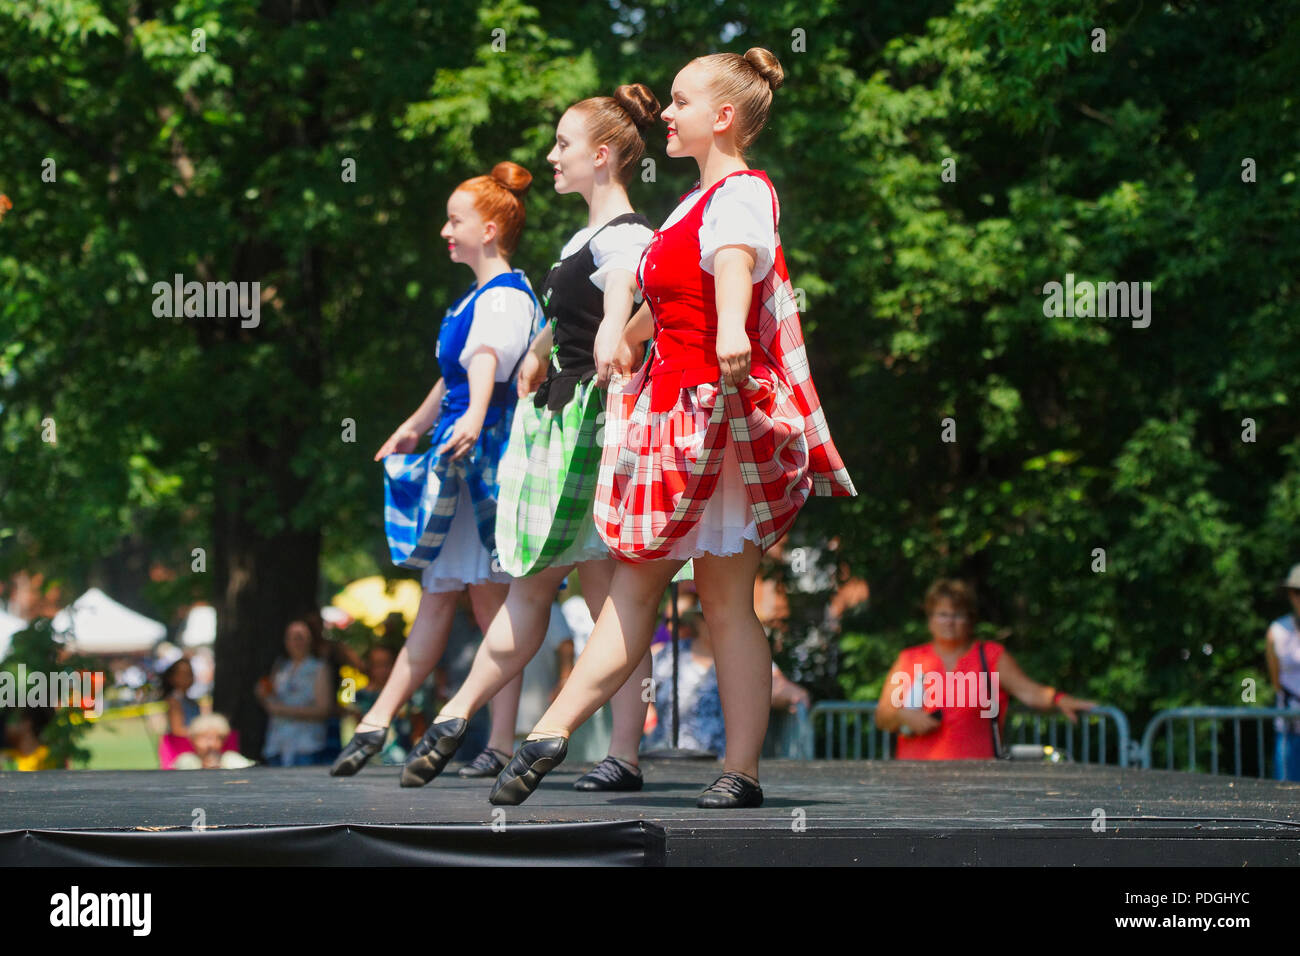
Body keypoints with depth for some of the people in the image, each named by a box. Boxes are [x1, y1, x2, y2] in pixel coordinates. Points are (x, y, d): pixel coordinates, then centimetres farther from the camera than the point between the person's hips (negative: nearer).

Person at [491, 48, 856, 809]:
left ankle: (741, 773, -1)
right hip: (672, 408, 9)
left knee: (727, 600, -5)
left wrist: (731, 333, -56)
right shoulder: (697, 201, 18)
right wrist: (630, 339, 56)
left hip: (719, 408, -9)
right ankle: (550, 736, 4)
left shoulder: (742, 194, -12)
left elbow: (735, 263, -36)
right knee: (633, 583, 7)